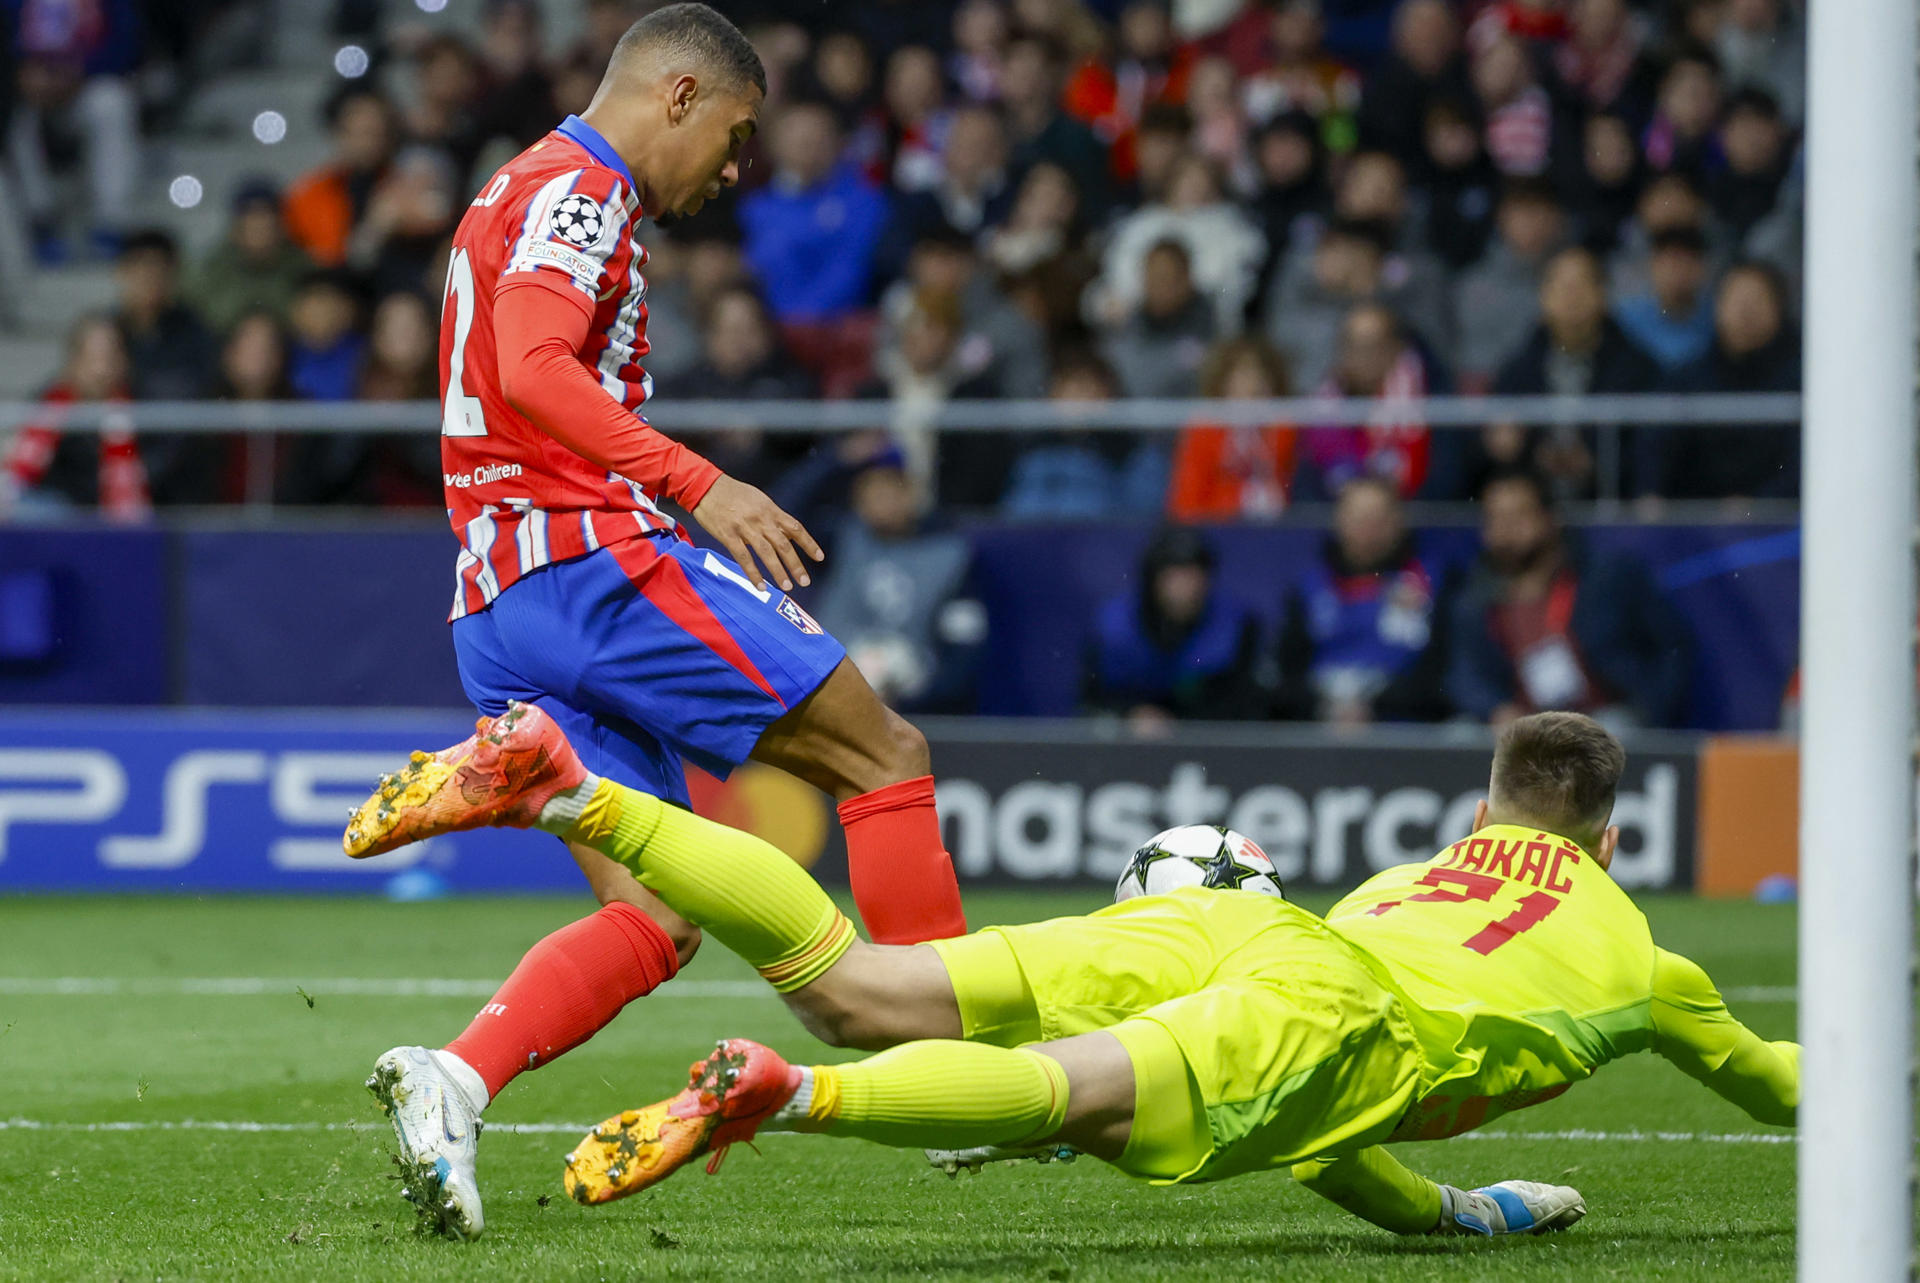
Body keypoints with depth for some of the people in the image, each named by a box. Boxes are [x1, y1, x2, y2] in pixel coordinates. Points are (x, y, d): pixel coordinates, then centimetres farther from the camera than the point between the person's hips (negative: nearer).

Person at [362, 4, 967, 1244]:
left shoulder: (540, 192, 28)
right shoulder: (576, 189, -4)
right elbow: (535, 370, -20)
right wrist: (700, 484, -28)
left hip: (497, 607, 10)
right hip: (591, 555, -10)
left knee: (655, 919, 1)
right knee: (884, 752, -4)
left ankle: (453, 1079, -19)